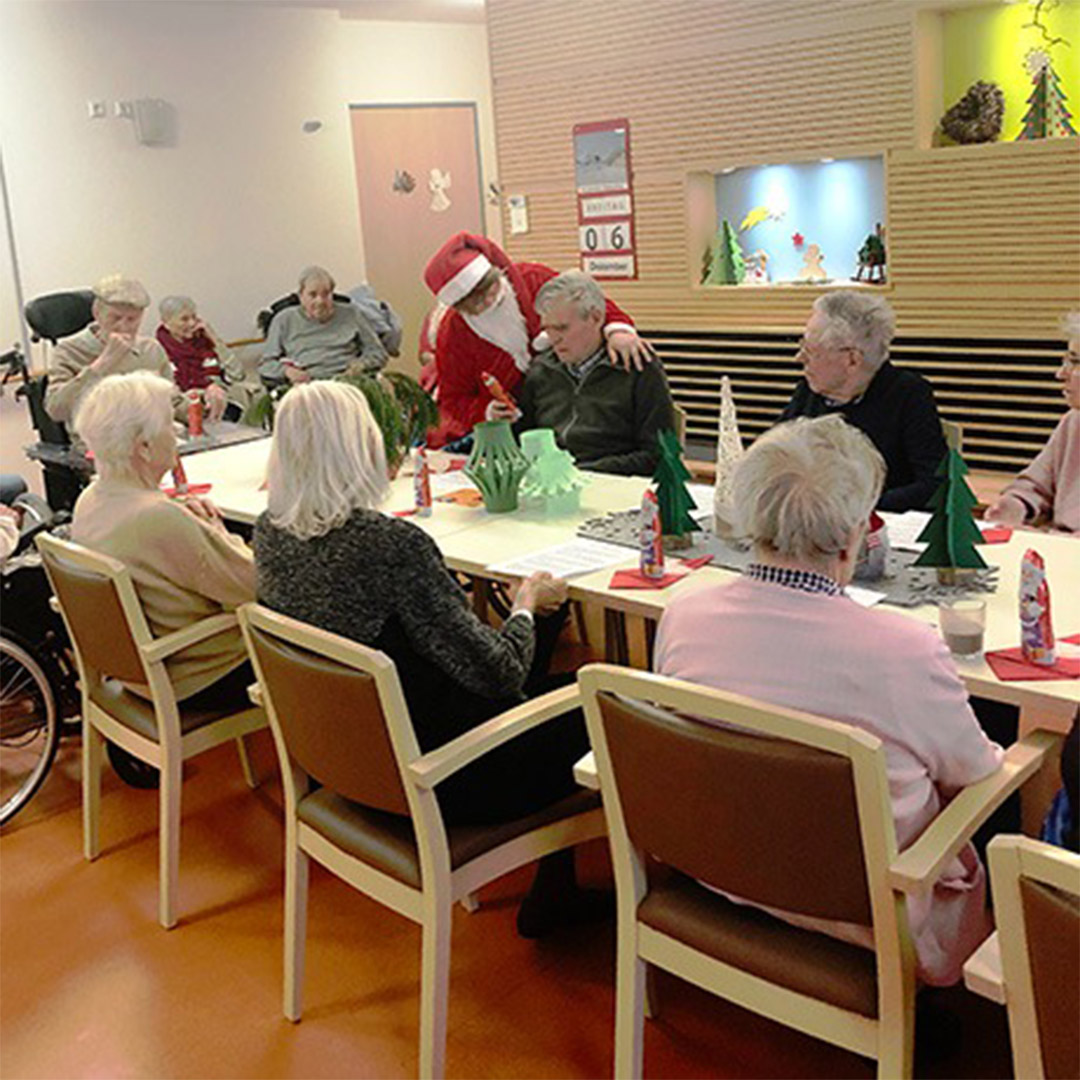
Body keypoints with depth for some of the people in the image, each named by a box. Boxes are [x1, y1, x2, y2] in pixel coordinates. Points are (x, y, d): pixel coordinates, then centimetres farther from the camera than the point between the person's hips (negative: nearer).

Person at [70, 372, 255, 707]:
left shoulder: (89, 500, -2)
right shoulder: (160, 519, -32)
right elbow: (251, 585, -23)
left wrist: (195, 520, -4)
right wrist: (215, 529, -7)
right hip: (192, 681, -9)